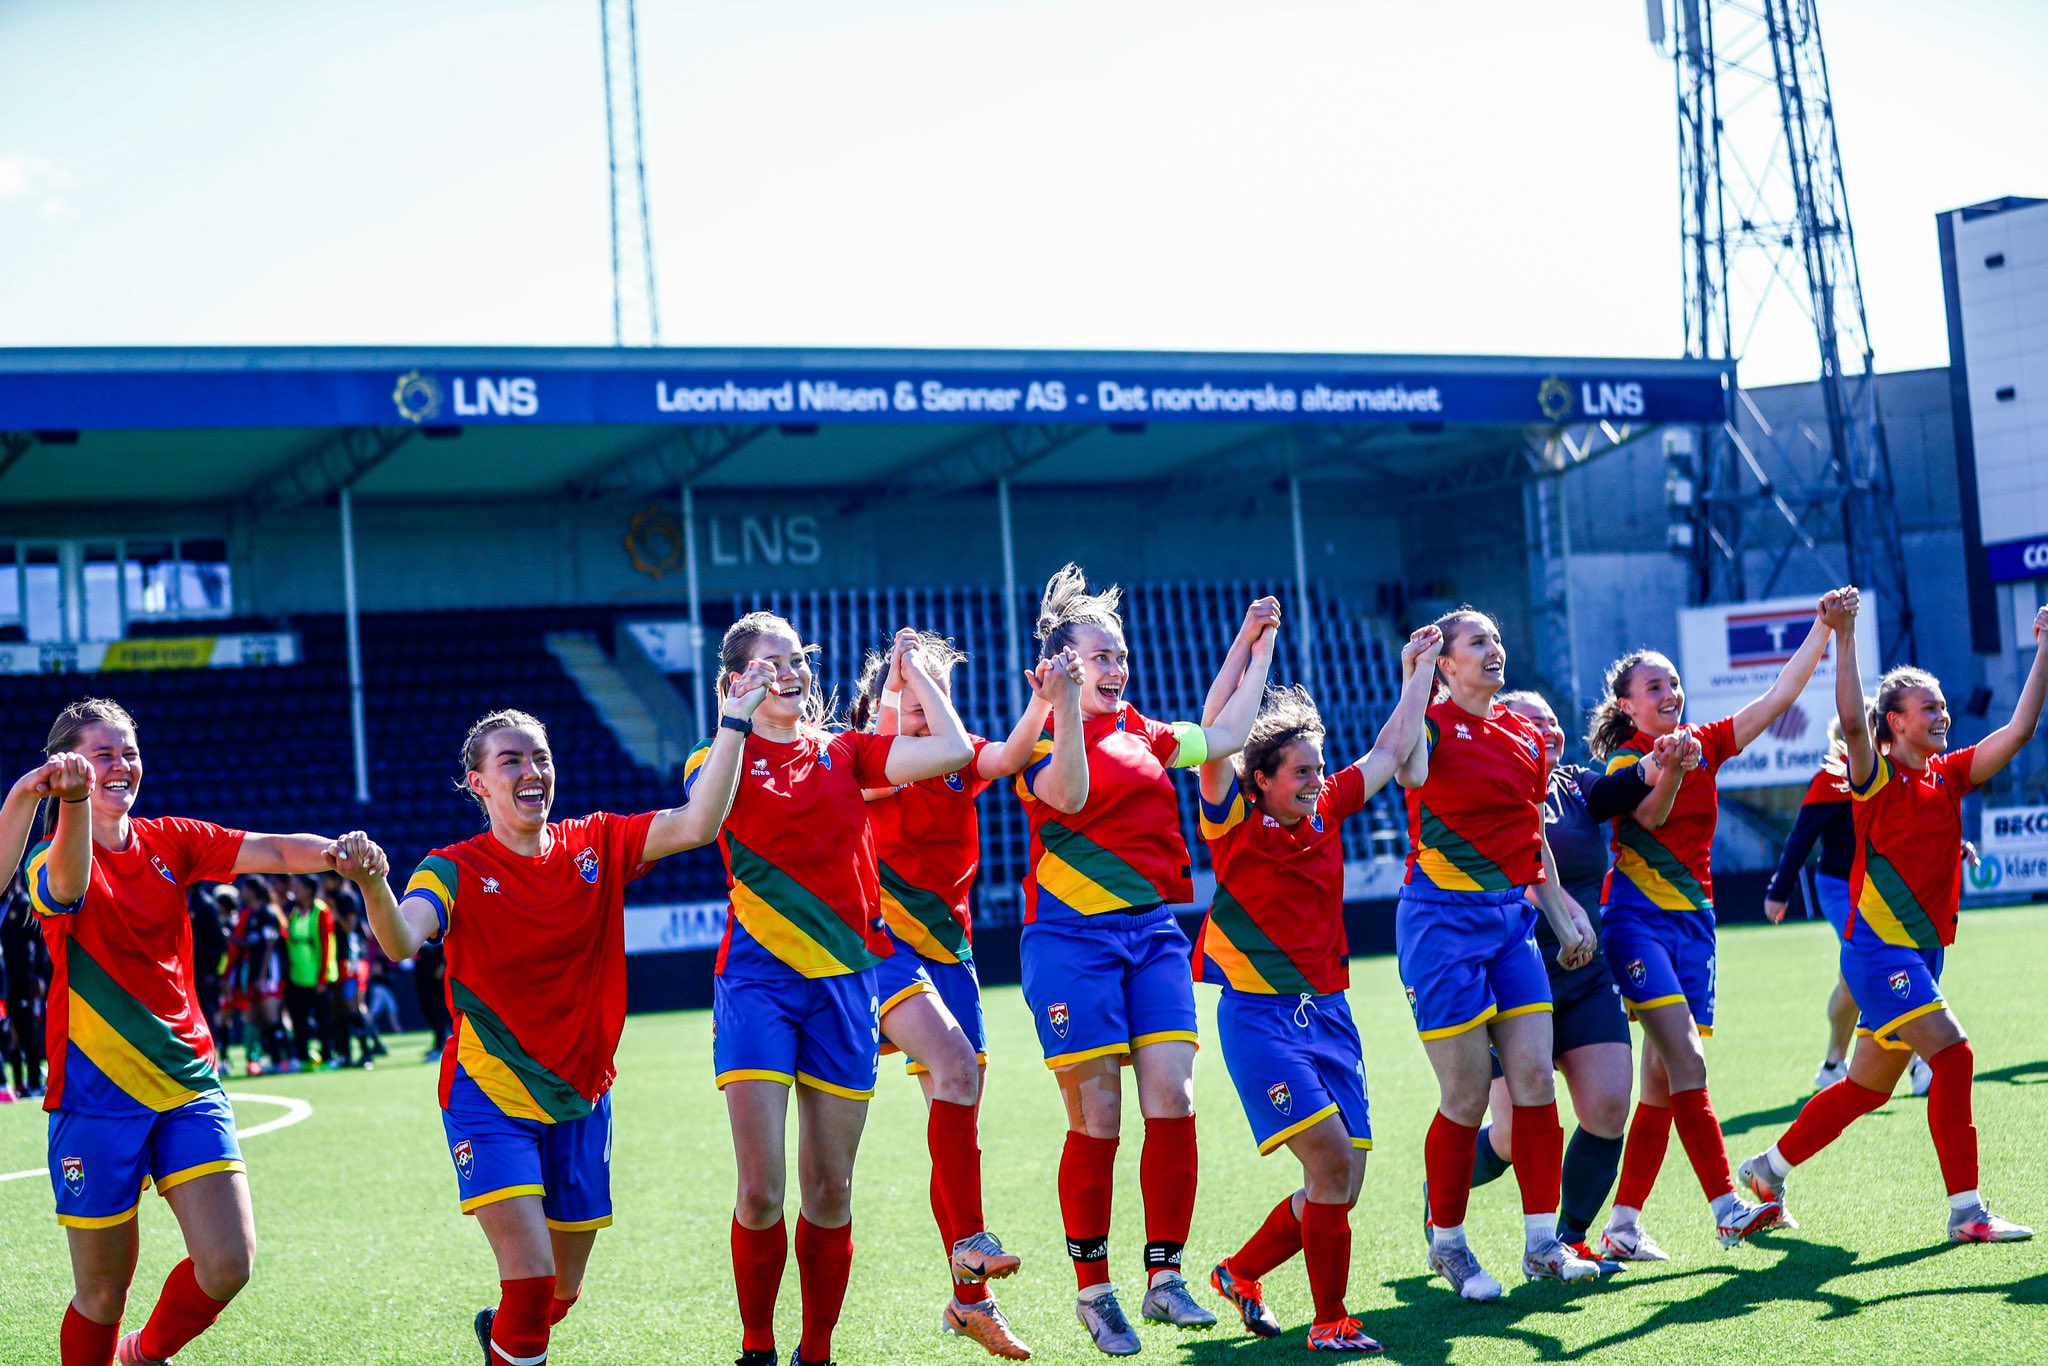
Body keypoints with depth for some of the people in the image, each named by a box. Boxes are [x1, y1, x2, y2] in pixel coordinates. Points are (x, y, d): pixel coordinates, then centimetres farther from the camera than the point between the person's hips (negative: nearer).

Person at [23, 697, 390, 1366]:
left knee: (228, 1264, -7)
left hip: (187, 1084, 4)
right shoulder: (55, 858, -6)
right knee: (104, 1291, 2)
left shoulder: (169, 840, 8)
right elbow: (67, 885, -32)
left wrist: (336, 851, -29)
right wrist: (75, 799, -53)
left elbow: (269, 851, -6)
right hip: (96, 1092, -4)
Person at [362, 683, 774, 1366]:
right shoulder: (456, 869, -10)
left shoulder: (596, 845, 0)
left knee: (563, 1293, 16)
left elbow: (695, 824, -13)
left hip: (579, 1102, 4)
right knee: (531, 1281, -19)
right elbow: (400, 942, -29)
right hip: (489, 1099, -4)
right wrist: (373, 885, -50)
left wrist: (733, 724, -19)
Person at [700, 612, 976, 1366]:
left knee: (830, 1191, 6)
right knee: (761, 1190, -10)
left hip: (843, 984, 3)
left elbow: (954, 748, 1)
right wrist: (738, 719, -21)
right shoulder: (722, 758, 2)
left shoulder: (843, 752, 12)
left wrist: (914, 670, 11)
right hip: (757, 982, -3)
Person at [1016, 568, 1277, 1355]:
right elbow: (1069, 795, -25)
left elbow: (1229, 734, 22)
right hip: (1072, 938, -5)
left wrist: (1254, 649, 22)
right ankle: (1092, 1291, 9)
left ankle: (1164, 1278, 4)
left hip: (1153, 933, 5)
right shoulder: (1042, 739, -3)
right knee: (1096, 1121, -4)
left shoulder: (1143, 734, 15)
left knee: (1172, 1102, -5)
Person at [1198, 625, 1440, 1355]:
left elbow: (1391, 750, 19)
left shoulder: (1327, 812, 8)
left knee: (1343, 1183, 4)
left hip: (1328, 1013, 6)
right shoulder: (1234, 822, -6)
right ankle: (1330, 1321, -3)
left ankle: (1240, 1272, 27)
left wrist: (1418, 670, 23)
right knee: (1329, 1155, -17)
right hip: (1258, 1015, -6)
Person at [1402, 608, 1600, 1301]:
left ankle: (1543, 1243, 7)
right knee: (1467, 1096, -3)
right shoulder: (1434, 723, -6)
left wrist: (1563, 916, 16)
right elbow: (1410, 770, -32)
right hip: (1443, 919, -6)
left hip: (1511, 918, 6)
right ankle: (1446, 1242, 14)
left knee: (1535, 1080, -1)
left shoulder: (1525, 736, 13)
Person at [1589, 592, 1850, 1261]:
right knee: (1686, 1067, -17)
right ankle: (1728, 1208, -20)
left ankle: (1622, 1226, 5)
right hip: (1639, 916, -6)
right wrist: (1667, 770, -42)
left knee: (1662, 1081, 2)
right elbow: (1649, 816, -23)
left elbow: (1779, 696, 7)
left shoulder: (1706, 744, 11)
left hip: (1693, 919, 6)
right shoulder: (1623, 759, -4)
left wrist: (1825, 628, -1)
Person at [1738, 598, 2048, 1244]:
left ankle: (1767, 1171, 30)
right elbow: (1852, 722, -27)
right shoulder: (1877, 777, -8)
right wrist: (1844, 637, -33)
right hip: (1878, 948, -8)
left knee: (1868, 1086, 14)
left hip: (1923, 950, 8)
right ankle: (1967, 1211, -14)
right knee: (1953, 1056, -18)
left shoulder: (1950, 774, 10)